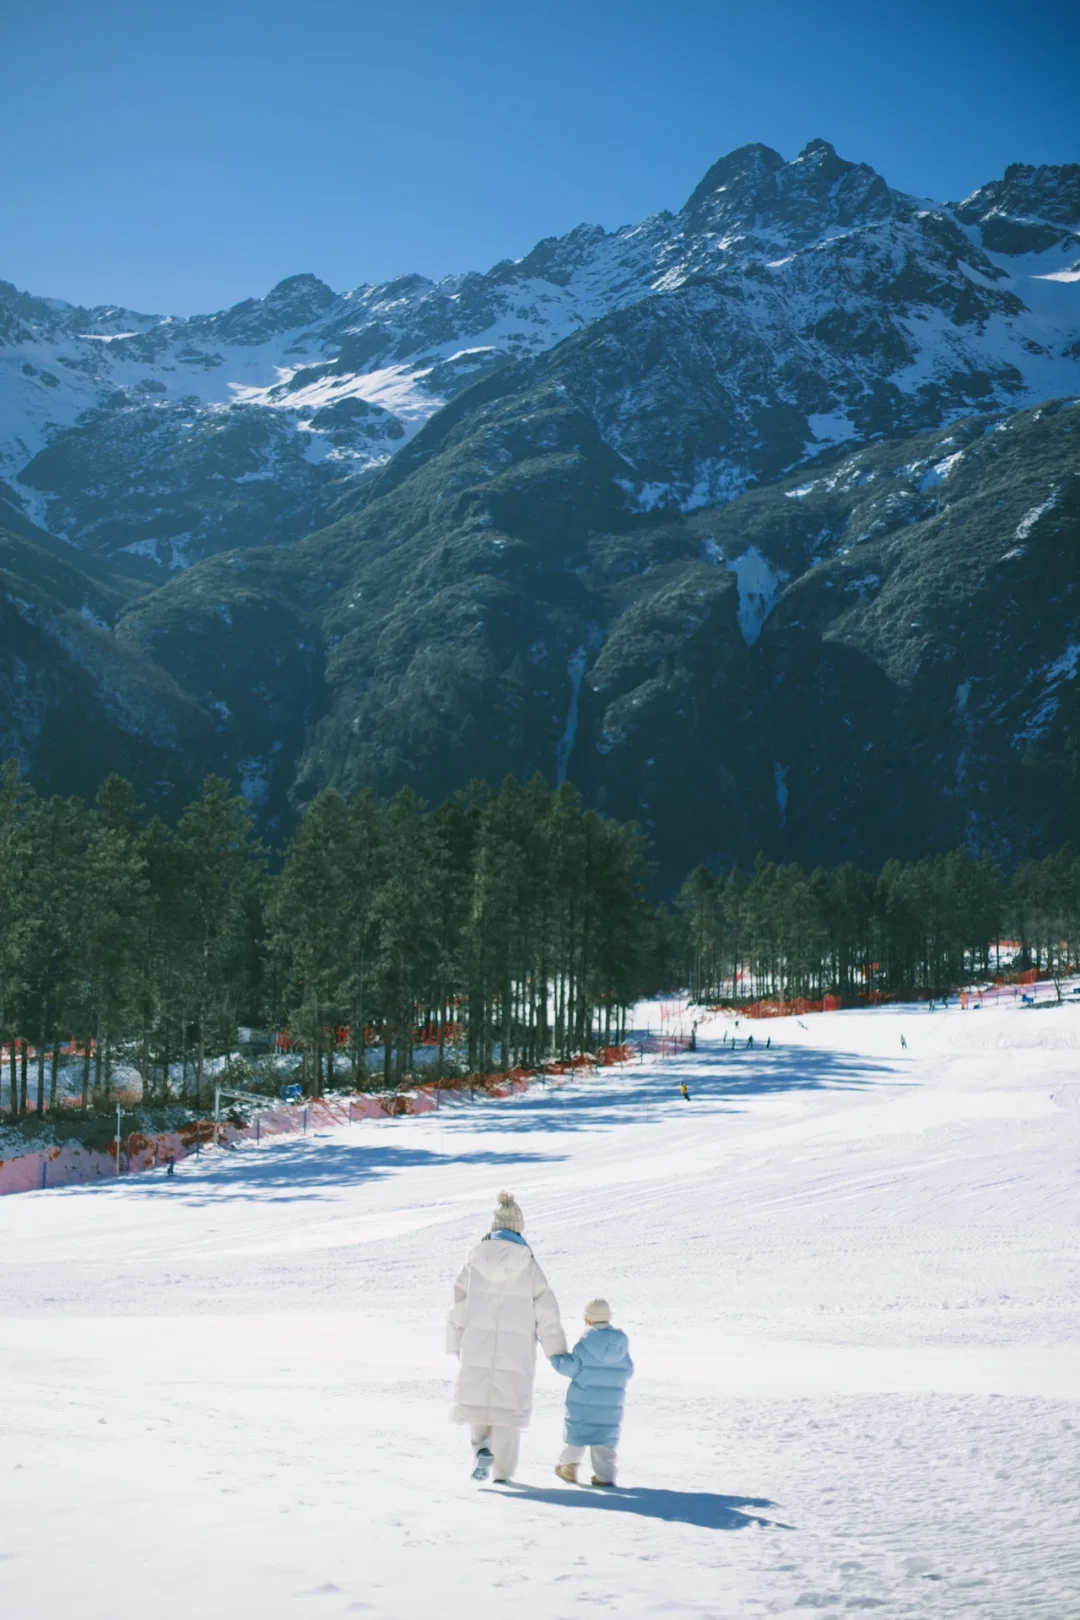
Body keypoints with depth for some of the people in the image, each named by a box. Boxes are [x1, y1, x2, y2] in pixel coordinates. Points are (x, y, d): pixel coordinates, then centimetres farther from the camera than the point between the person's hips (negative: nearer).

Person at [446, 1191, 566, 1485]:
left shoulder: (474, 1260, 1)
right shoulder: (528, 1265, -3)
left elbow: (458, 1306, 3)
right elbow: (546, 1312, -4)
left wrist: (456, 1344, 14)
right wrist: (557, 1351, 2)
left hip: (477, 1346, 1)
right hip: (515, 1349, -1)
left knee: (476, 1400, 16)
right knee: (508, 1406, 12)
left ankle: (482, 1447, -10)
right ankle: (502, 1471, 13)